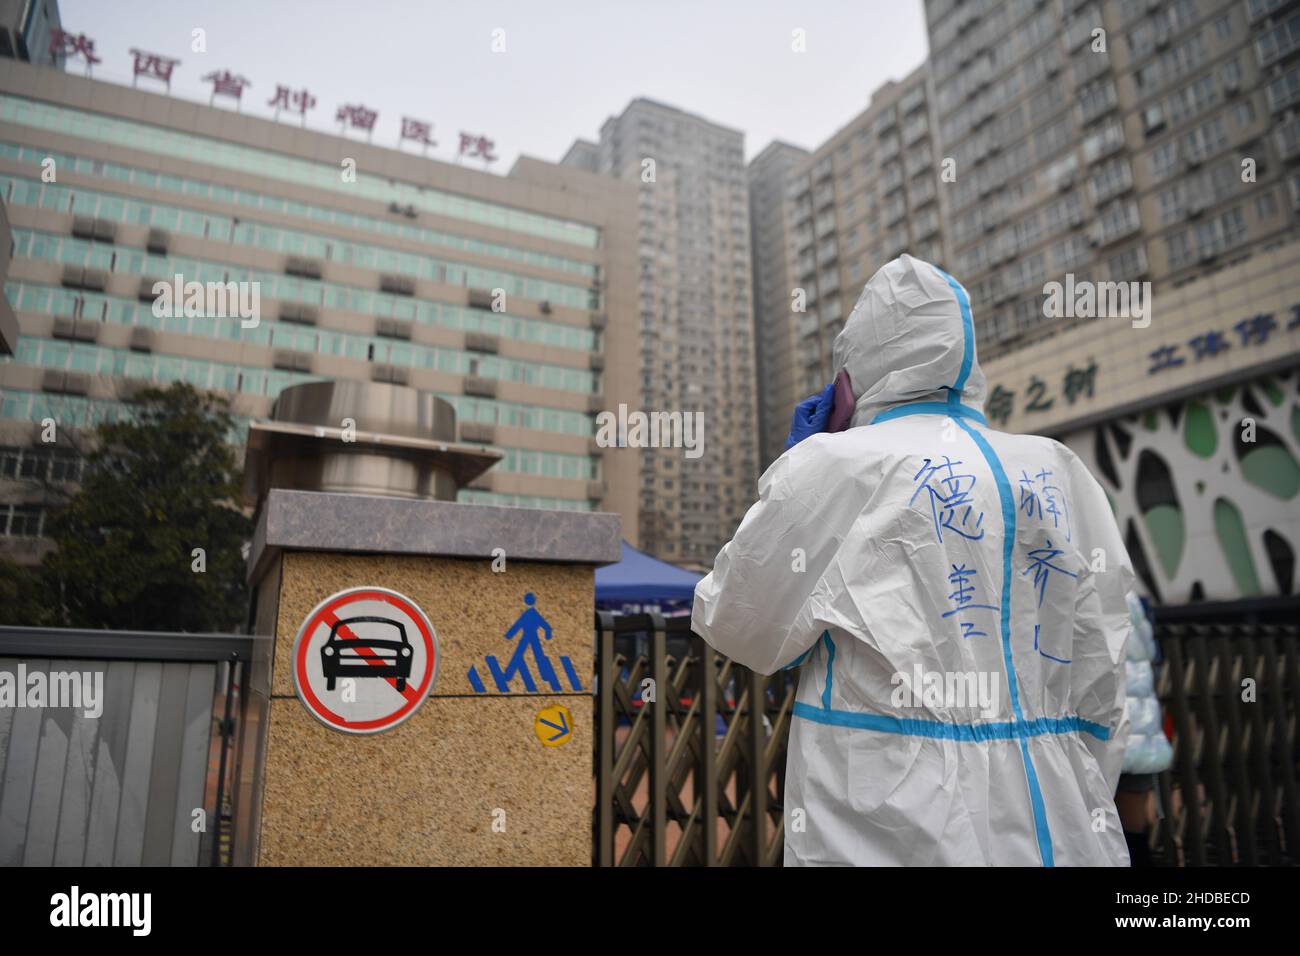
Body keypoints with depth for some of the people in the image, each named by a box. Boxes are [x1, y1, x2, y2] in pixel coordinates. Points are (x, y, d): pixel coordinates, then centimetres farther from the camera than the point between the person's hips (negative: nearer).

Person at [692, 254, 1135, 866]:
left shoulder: (832, 465, -11)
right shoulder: (1062, 477, 3)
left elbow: (736, 629, 1)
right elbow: (1098, 691, 6)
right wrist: (1081, 817, 20)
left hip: (890, 830, -4)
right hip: (1057, 825, 5)